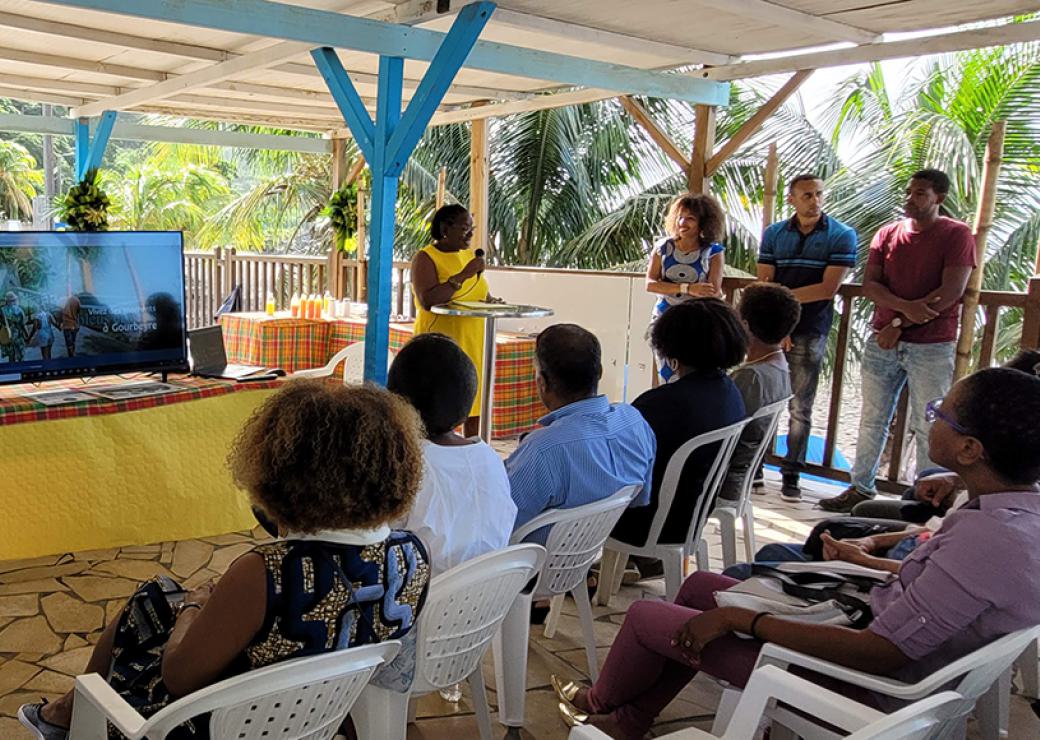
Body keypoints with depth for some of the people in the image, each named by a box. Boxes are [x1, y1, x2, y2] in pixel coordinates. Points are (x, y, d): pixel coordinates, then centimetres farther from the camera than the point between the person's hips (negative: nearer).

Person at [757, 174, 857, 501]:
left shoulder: (842, 235, -1)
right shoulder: (773, 234, 8)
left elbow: (828, 289, -10)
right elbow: (765, 286, 2)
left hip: (809, 333, -2)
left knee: (800, 408, 2)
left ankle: (791, 474, 12)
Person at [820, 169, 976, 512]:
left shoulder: (957, 235, -2)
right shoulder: (887, 234, 10)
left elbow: (951, 292, -12)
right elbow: (869, 284, 1)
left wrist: (899, 324, -12)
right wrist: (906, 307, -17)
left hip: (932, 347, -4)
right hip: (883, 342, 5)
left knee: (928, 427, 0)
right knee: (872, 420, 10)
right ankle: (861, 487, 20)